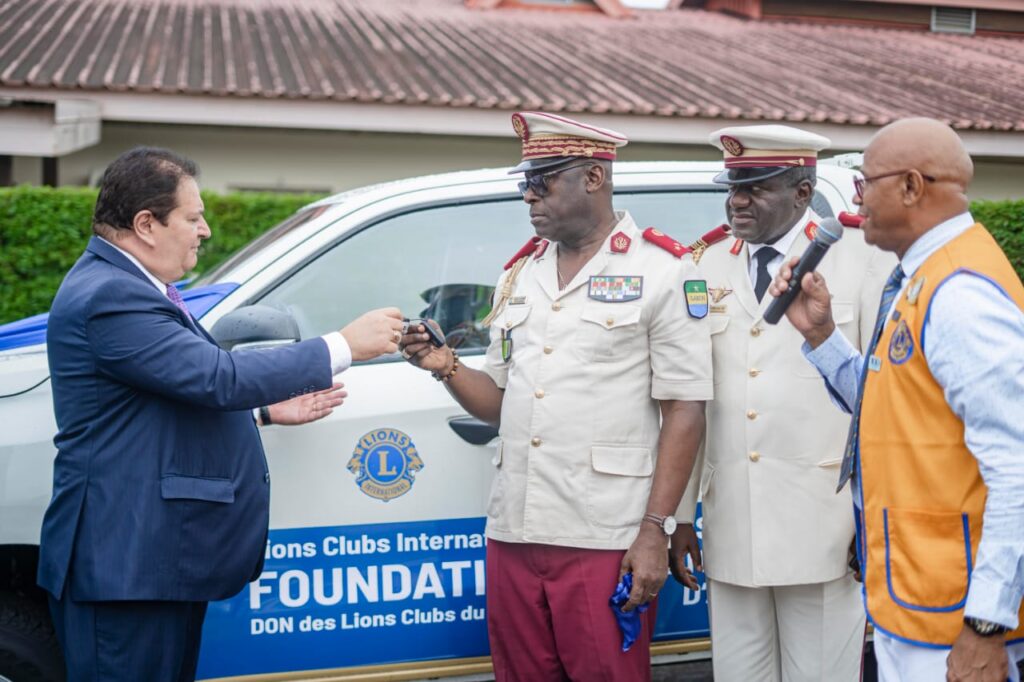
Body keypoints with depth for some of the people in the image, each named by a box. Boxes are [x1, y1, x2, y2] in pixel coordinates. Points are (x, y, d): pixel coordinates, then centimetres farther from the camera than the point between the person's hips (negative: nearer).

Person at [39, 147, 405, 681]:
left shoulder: (126, 285, 15)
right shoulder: (109, 298, -20)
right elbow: (219, 377, -25)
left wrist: (267, 408, 14)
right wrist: (344, 345, -20)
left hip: (160, 555, 11)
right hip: (127, 561, -11)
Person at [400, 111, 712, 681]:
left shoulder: (661, 270, -3)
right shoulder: (521, 274, 15)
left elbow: (684, 411, -7)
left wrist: (655, 531, -13)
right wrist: (448, 369, -2)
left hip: (606, 545, -6)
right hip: (514, 534, 6)